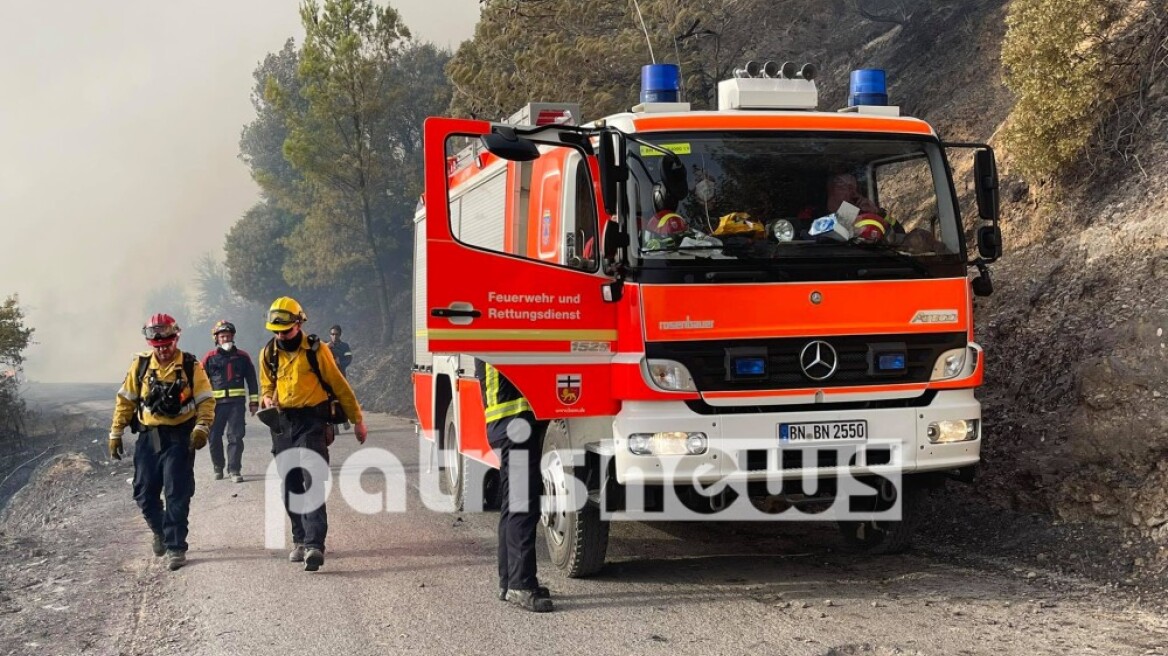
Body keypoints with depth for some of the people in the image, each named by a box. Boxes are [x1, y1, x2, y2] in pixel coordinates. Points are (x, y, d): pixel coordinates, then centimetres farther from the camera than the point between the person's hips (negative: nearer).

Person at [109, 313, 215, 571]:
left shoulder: (190, 366, -4)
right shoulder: (140, 365, 3)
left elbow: (206, 401, -6)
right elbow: (125, 400, 9)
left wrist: (201, 428, -21)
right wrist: (115, 434, 6)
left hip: (179, 438, -3)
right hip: (148, 438, 3)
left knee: (177, 495, -4)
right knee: (144, 494, 8)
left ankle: (175, 547, 3)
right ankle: (161, 531, 34)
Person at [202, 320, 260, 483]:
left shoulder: (242, 356, 8)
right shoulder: (210, 358, 5)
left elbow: (251, 379, 13)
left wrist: (253, 401, 9)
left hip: (236, 402, 0)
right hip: (216, 402, 0)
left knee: (236, 437, -6)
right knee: (214, 438, 5)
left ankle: (234, 470, -2)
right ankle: (218, 468, 23)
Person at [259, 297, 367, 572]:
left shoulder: (316, 350, -5)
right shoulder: (269, 353, 8)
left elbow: (339, 385, 1)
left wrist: (357, 420, 4)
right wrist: (267, 399, -4)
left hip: (311, 423, -5)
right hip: (283, 424, 5)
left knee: (312, 483, -16)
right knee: (290, 487, 10)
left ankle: (314, 545, -23)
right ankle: (300, 540, 24)